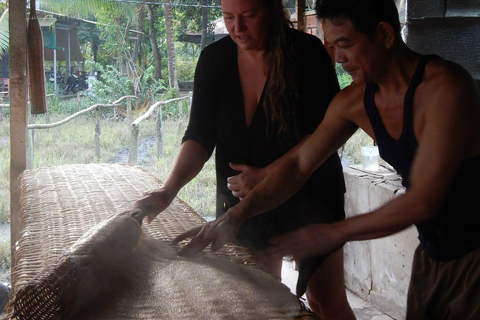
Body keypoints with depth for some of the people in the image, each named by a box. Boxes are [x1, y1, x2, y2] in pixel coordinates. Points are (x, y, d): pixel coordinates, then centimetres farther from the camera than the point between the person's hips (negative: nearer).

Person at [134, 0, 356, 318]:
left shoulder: (308, 53, -13)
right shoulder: (214, 59, -3)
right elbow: (200, 135, -6)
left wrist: (265, 175, -22)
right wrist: (169, 188, -21)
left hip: (309, 194, -3)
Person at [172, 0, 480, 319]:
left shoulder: (446, 88, -25)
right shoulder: (354, 101, -4)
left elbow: (422, 201, -27)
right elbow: (297, 164, 1)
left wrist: (334, 233, -21)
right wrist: (234, 217, -10)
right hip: (431, 254, 5)